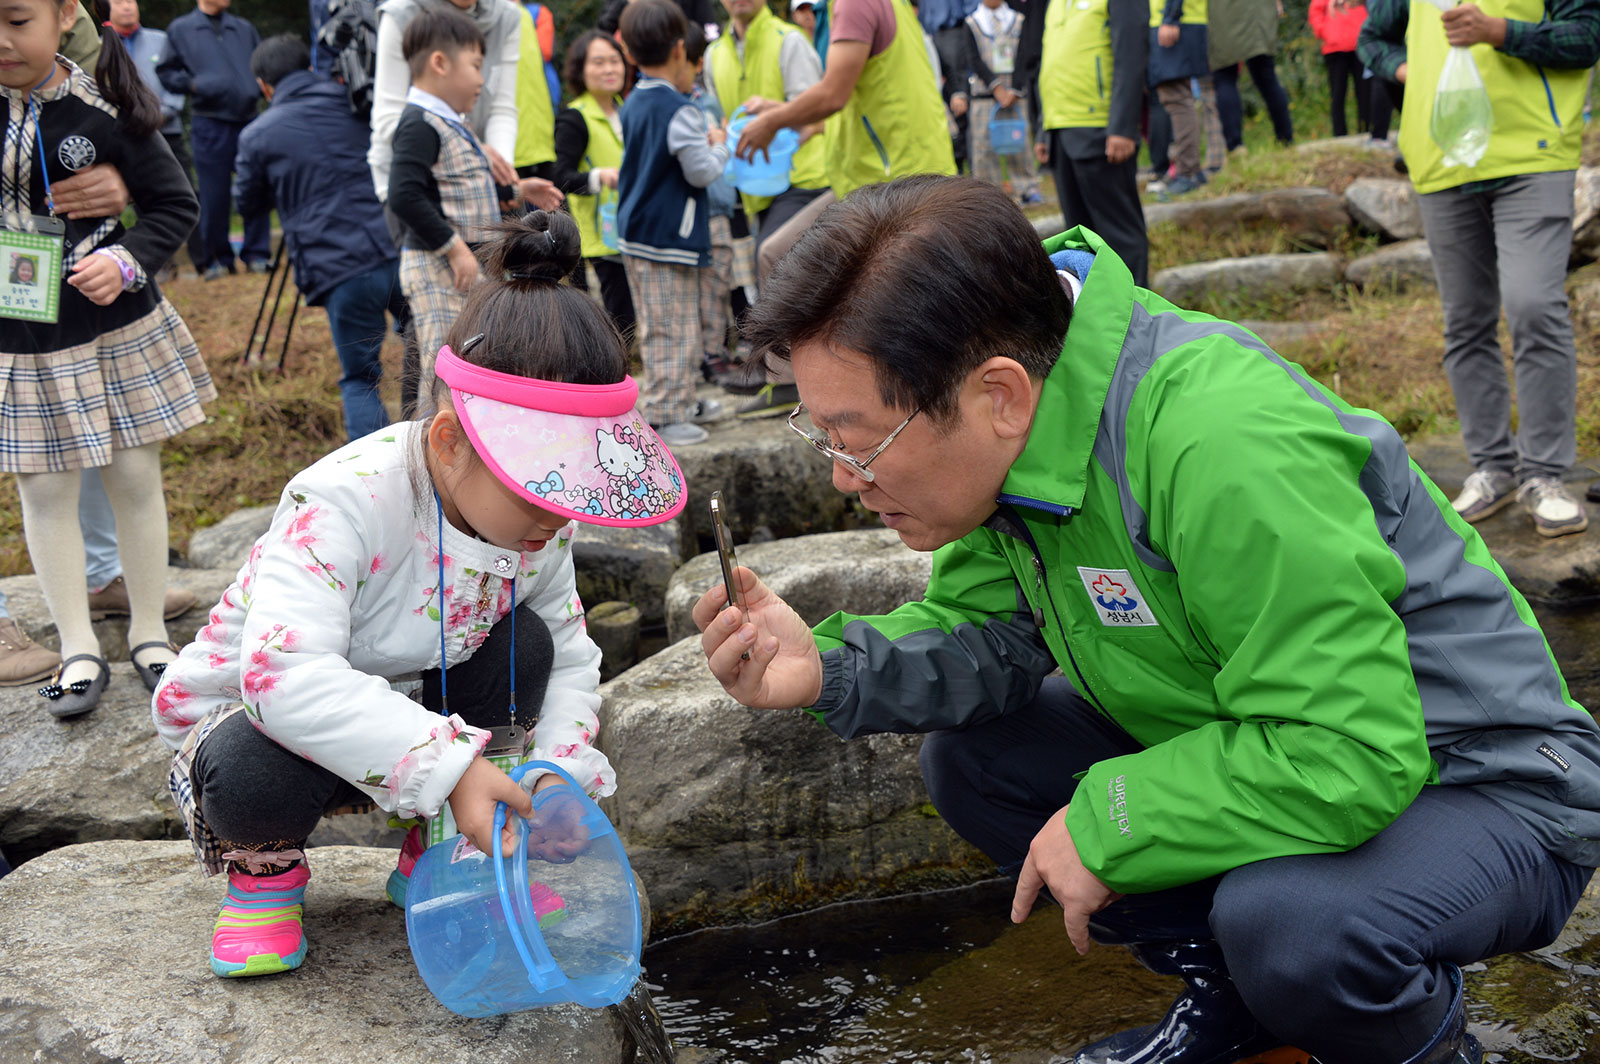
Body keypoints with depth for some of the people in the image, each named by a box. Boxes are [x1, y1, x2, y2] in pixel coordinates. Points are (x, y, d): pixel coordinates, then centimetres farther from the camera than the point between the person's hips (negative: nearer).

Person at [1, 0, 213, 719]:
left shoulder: (104, 109, -9)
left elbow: (174, 203, 0)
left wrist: (128, 261, -16)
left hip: (117, 332, -1)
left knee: (135, 478, 8)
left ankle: (148, 633, 25)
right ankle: (78, 651, 20)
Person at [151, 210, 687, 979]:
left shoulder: (538, 525, -13)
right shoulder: (345, 502, -36)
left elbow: (571, 659, -2)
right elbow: (286, 677, -49)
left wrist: (556, 772, -22)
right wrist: (446, 767, -54)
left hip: (400, 711, 6)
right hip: (254, 711, -6)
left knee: (526, 644, -18)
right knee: (254, 777, -41)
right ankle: (264, 867, -1)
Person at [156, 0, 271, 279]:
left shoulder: (244, 28, 16)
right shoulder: (180, 29, 8)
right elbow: (165, 72, 7)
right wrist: (194, 84, -9)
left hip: (248, 119, 2)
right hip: (209, 125, -2)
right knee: (214, 193, -1)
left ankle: (257, 255, 9)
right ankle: (216, 258, 10)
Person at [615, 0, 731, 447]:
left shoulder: (632, 105, 9)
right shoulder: (680, 111, -17)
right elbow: (701, 171, -18)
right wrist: (719, 145, 1)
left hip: (635, 232, 9)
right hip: (669, 236, -9)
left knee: (656, 328, 16)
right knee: (672, 330, -4)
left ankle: (682, 402, 28)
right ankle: (667, 415, -2)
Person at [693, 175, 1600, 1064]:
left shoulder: (1222, 445, -35)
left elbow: (1351, 758, -35)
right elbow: (990, 637, 1)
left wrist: (1106, 823, -26)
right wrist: (830, 667, -18)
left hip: (1482, 785, -8)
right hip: (1256, 750, 8)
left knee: (1287, 921, -37)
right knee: (969, 756, -2)